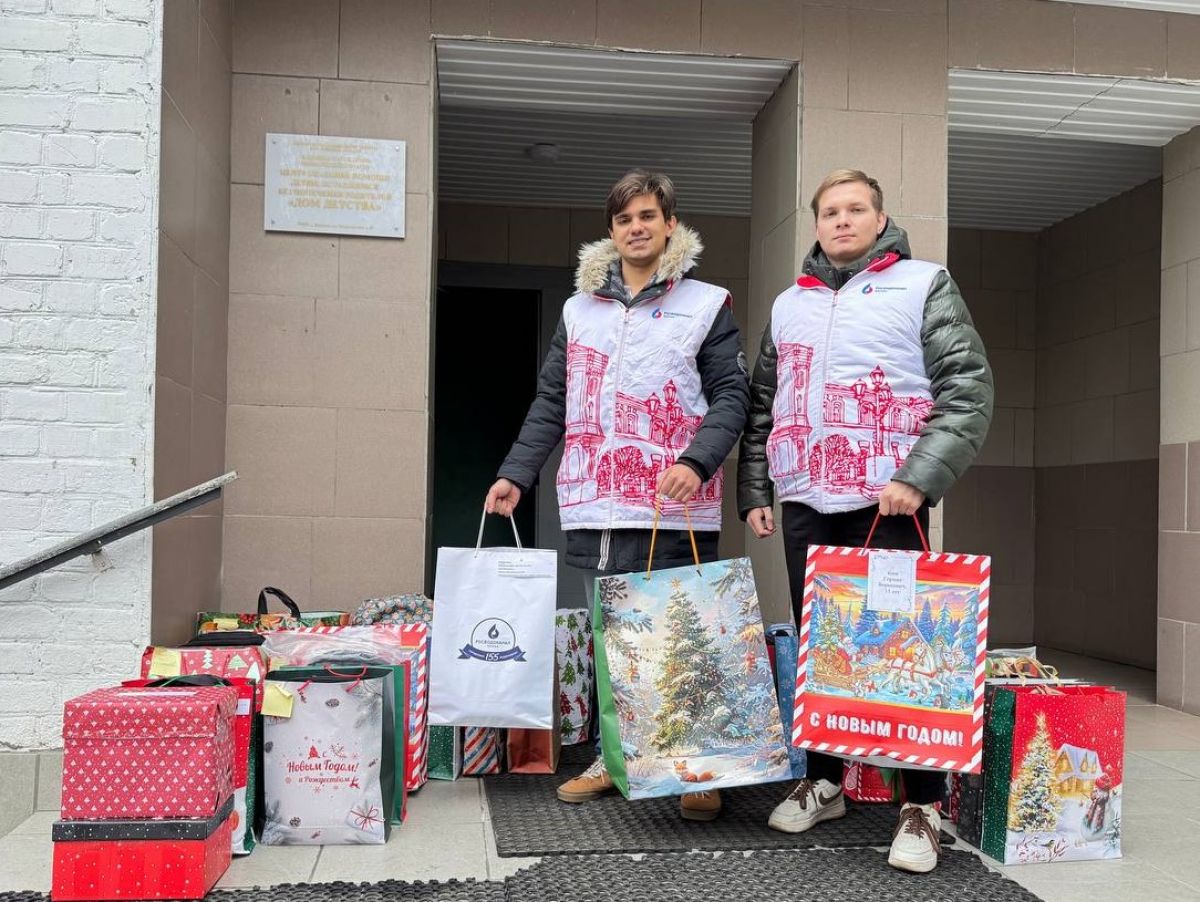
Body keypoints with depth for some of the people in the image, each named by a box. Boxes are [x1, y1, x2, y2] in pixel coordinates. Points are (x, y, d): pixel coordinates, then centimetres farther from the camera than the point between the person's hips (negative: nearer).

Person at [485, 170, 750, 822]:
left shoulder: (706, 306, 6)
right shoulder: (580, 309, 16)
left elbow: (730, 394, 0)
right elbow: (551, 404, 17)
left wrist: (697, 461, -16)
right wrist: (515, 474, 8)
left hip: (674, 512, -3)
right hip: (595, 509, 4)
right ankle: (613, 758, 21)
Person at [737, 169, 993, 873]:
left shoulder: (923, 284, 3)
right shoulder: (790, 303, 18)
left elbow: (969, 391, -6)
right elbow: (761, 408, 20)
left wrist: (917, 479, -16)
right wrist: (755, 492, 11)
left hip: (886, 506, -4)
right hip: (804, 507, 5)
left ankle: (924, 807, 6)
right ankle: (823, 784, 23)